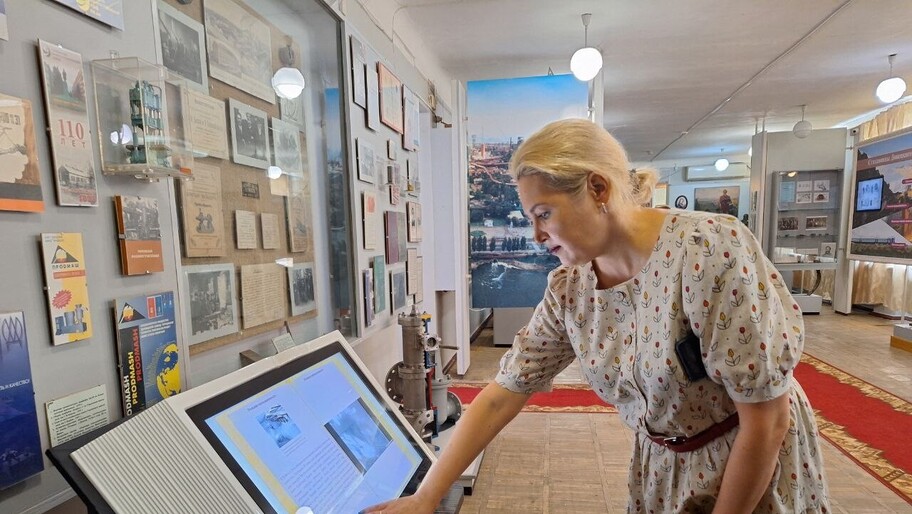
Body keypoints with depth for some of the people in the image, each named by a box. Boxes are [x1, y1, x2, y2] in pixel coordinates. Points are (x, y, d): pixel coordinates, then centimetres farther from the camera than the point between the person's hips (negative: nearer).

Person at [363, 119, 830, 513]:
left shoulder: (710, 248, -29)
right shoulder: (568, 288, -13)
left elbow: (767, 417, -23)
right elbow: (502, 394, -10)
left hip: (755, 465, -4)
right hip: (660, 470, 5)